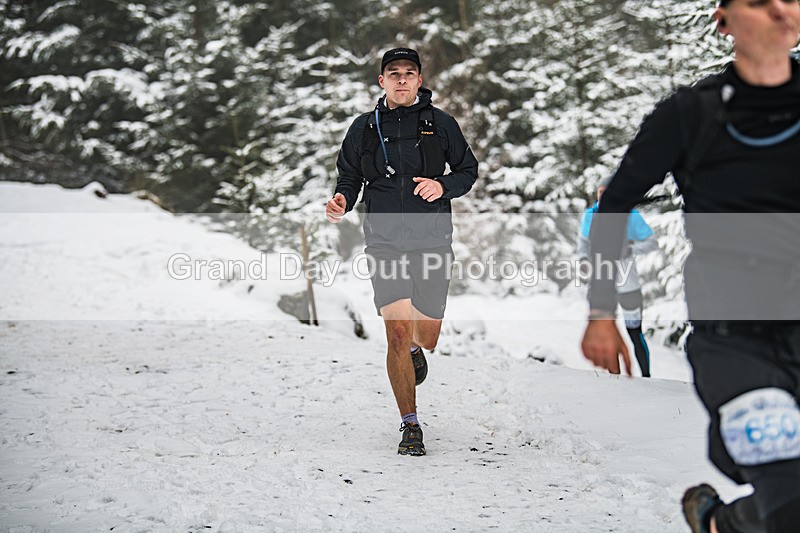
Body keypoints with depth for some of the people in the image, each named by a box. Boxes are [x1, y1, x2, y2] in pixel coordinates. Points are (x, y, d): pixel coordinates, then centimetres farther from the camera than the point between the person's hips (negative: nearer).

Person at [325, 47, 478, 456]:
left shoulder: (440, 123, 4)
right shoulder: (365, 128, 7)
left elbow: (468, 169, 11)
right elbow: (350, 176, 14)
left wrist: (444, 186, -9)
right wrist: (342, 201, -8)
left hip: (432, 240, 0)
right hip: (385, 241, 0)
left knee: (426, 336, 8)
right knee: (398, 334, -11)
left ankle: (416, 350, 48)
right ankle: (410, 426, -4)